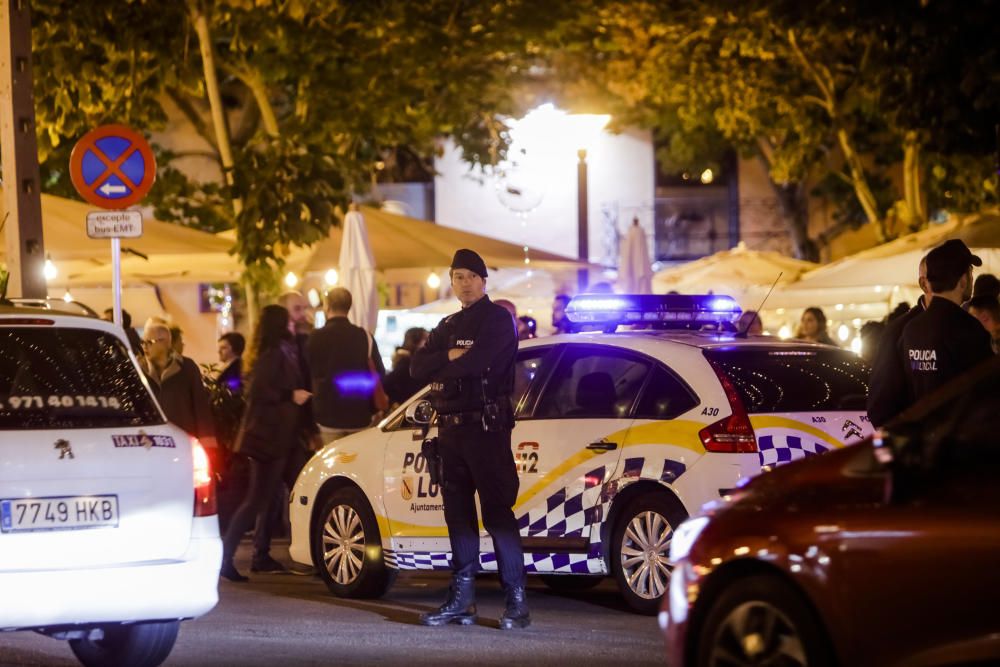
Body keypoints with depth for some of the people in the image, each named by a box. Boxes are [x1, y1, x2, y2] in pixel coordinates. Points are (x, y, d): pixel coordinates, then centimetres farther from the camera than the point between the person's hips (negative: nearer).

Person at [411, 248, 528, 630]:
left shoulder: (497, 319, -3)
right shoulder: (449, 326, 19)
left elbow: (477, 362, -20)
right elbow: (417, 367, 6)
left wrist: (439, 366, -4)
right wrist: (450, 357, -11)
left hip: (486, 426, -8)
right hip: (451, 427, 8)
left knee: (497, 512, -10)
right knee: (458, 513, 9)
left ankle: (516, 602, -11)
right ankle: (462, 601, 13)